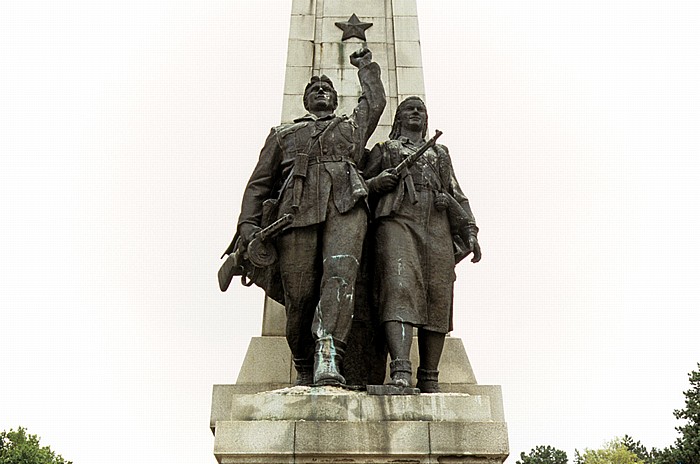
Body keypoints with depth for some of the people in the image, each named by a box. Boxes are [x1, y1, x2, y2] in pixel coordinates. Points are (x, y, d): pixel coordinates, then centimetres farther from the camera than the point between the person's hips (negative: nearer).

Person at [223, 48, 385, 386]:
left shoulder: (353, 127, 37)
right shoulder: (282, 134, 32)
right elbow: (260, 182, 22)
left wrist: (365, 65, 53)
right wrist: (248, 222, 6)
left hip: (345, 205, 0)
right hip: (297, 209, 1)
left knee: (340, 272, -28)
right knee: (299, 295, -12)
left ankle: (328, 360, -41)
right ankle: (304, 371, 2)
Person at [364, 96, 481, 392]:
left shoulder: (440, 154, 32)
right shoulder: (383, 150, 27)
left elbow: (457, 196, 22)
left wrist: (470, 232, 7)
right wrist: (377, 182, -3)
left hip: (436, 224, 3)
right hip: (396, 219, -3)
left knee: (437, 298, -9)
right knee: (400, 288, -24)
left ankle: (429, 383, -7)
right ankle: (400, 374, -40)